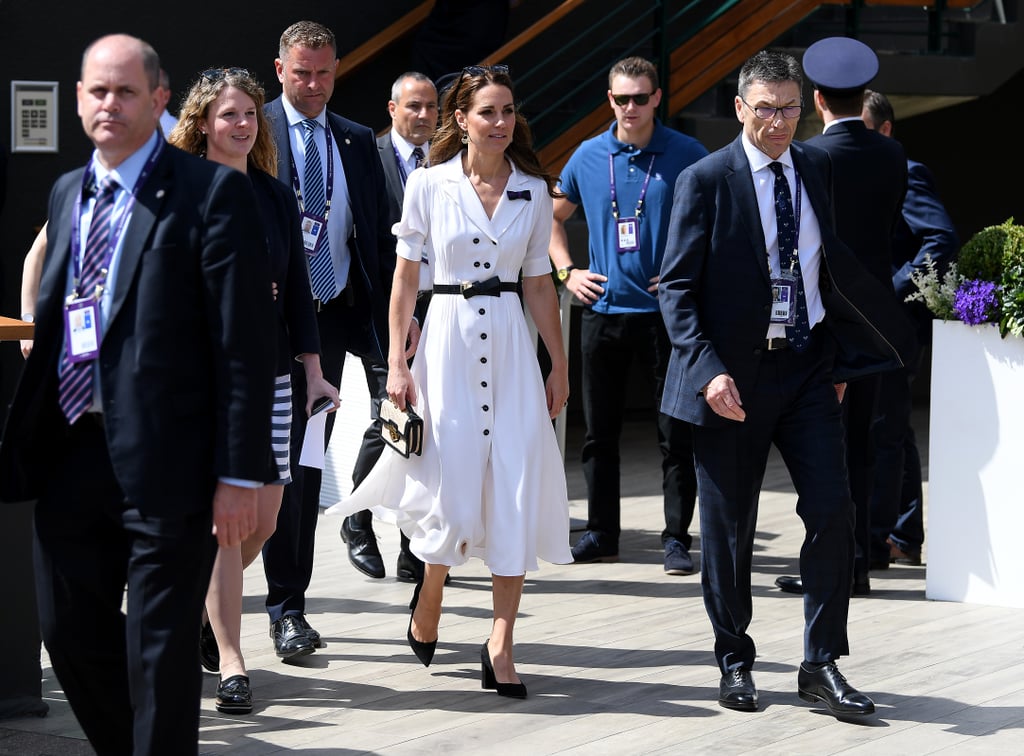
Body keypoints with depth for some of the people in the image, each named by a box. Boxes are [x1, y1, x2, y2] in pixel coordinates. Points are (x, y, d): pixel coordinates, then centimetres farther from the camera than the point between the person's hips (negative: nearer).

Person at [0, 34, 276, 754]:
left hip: (164, 459, -7)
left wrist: (239, 474, -16)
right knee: (72, 633, 14)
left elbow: (246, 342, -12)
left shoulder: (213, 193, -8)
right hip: (70, 451, 7)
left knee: (161, 650, 0)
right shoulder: (67, 193, 14)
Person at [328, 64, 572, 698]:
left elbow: (539, 284, 12)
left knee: (517, 492, -4)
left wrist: (560, 365, 11)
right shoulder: (429, 184, -1)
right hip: (448, 339, -2)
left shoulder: (533, 191, 6)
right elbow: (406, 278, 2)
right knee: (451, 487, -2)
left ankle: (501, 646, 0)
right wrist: (397, 365, -2)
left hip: (512, 344, 2)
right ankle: (428, 600, 29)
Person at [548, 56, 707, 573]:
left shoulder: (687, 156, -3)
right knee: (599, 432, 8)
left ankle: (677, 539, 5)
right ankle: (601, 534, 18)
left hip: (665, 312, -3)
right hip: (603, 311, 3)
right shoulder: (588, 156, 6)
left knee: (675, 434, -2)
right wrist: (567, 271, 9)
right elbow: (552, 216, 21)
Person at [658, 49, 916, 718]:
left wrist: (839, 355, 13)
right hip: (734, 377, -4)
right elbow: (677, 286, -9)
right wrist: (708, 370, -20)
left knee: (833, 511, -4)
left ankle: (823, 664, 6)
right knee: (729, 528, 6)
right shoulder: (706, 180, -8)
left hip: (809, 366, 4)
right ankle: (735, 661, 22)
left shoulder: (817, 168, 7)